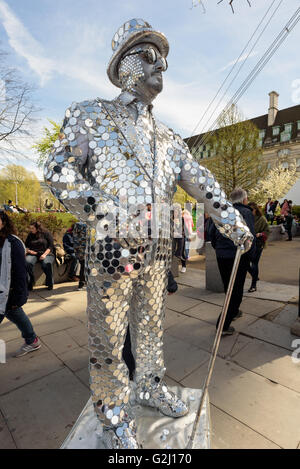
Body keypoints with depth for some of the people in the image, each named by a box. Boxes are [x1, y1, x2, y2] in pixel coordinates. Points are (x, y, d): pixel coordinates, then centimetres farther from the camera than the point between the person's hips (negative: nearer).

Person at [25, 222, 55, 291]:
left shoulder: (46, 233, 7)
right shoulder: (30, 235, 18)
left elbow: (50, 246, 0)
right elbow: (26, 245, 21)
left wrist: (44, 254, -13)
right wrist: (28, 250, -1)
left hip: (46, 253, -3)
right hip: (33, 254, 3)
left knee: (46, 264, -36)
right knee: (27, 262, -32)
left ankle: (50, 284, -17)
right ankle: (29, 284, -20)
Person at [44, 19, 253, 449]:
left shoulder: (167, 137, 19)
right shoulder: (90, 115, 6)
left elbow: (201, 182, 15)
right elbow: (60, 171, -6)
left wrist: (234, 223, 8)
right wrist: (107, 217, -17)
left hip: (158, 246, 6)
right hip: (111, 246, -5)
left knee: (151, 322, 18)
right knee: (109, 332, 6)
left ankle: (150, 386, 40)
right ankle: (113, 411, 29)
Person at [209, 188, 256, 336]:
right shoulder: (246, 212, -8)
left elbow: (211, 232, 8)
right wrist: (251, 256, -5)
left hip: (221, 256, 6)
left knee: (228, 287, 23)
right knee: (236, 290, 2)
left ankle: (233, 312, 44)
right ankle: (223, 325, 0)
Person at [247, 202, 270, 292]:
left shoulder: (262, 219, -4)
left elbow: (267, 231, -2)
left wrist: (260, 234, -19)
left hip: (258, 244, -4)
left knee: (254, 264, -1)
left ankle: (253, 285, 13)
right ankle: (255, 277, 33)